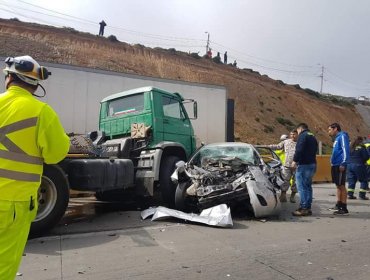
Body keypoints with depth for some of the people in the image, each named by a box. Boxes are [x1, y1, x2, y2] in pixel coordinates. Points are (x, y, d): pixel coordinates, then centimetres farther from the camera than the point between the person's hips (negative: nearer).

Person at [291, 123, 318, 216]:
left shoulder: (303, 135, -7)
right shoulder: (313, 137, 21)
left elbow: (299, 149, -20)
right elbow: (314, 151, 21)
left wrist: (295, 160, -18)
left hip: (303, 164, -9)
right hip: (312, 164, 10)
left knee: (302, 187, -8)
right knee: (308, 186, 14)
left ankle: (304, 208, -9)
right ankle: (308, 208, 17)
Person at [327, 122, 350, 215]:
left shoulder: (342, 136, -7)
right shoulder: (336, 138, 20)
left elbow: (345, 150, -16)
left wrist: (343, 163, -22)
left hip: (340, 165, -9)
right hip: (335, 165, 9)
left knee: (341, 186, -7)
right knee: (338, 186, 13)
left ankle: (344, 208, -4)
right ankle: (338, 205, 21)